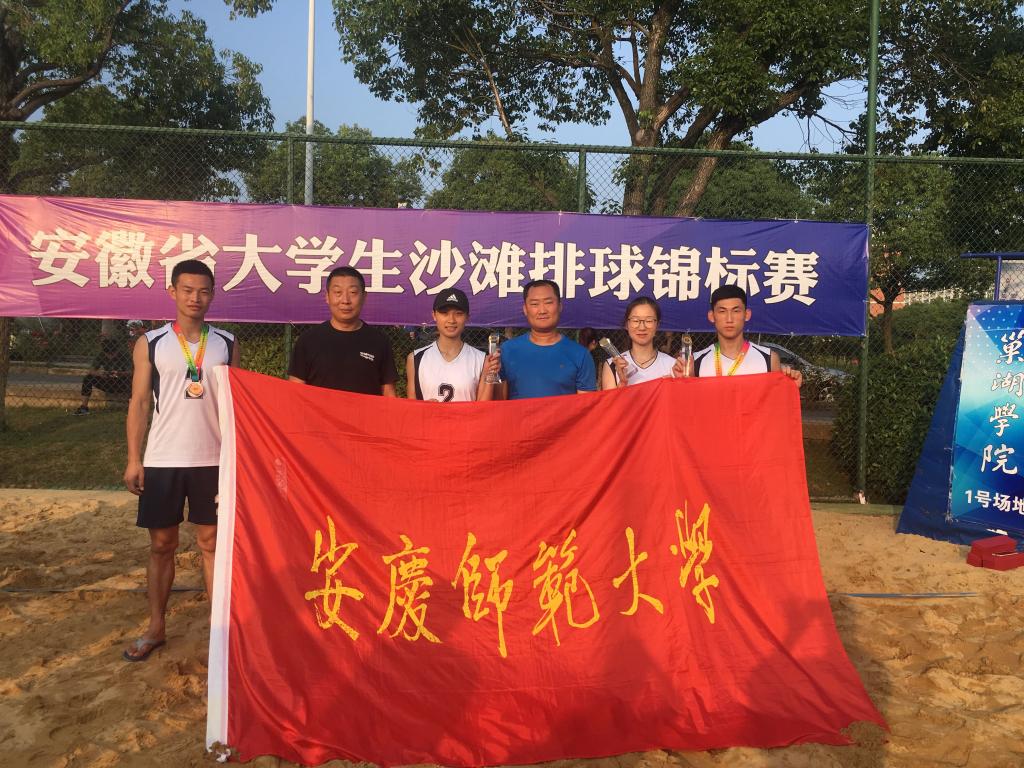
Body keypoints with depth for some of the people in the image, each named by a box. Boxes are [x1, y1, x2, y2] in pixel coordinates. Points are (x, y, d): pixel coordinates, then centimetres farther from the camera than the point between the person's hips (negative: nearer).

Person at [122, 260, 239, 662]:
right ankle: (156, 627, 22)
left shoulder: (227, 344, 4)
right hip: (162, 460, 0)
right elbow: (139, 403, 2)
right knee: (161, 545, 10)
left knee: (212, 542, 7)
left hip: (213, 460, 0)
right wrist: (133, 459, -4)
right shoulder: (150, 344, 1)